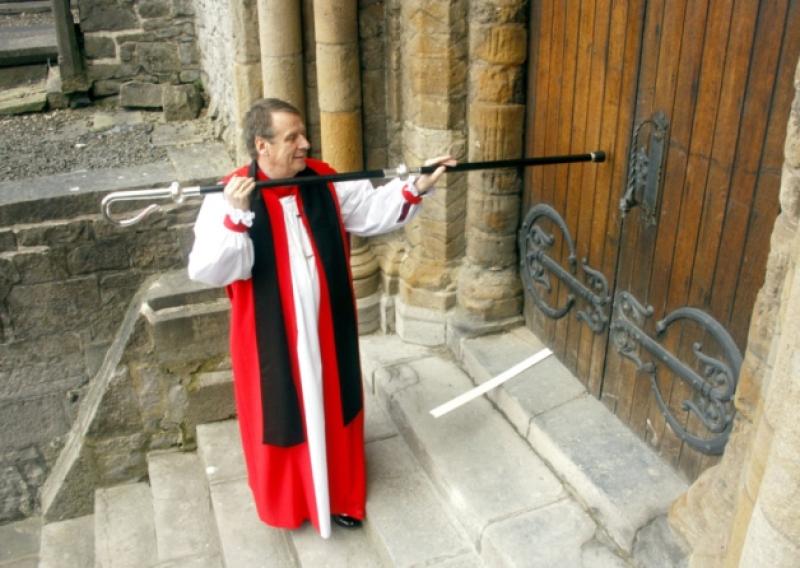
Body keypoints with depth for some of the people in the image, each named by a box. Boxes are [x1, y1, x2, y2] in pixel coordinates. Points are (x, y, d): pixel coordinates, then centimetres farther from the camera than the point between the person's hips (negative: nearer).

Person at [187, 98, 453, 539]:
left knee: (332, 407, 18)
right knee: (282, 414, 13)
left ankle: (338, 495, 40)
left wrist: (416, 186, -6)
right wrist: (236, 216, -38)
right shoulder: (227, 199, -18)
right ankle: (285, 502, 38)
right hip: (272, 337, -4)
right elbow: (207, 271, -25)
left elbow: (370, 210, 5)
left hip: (325, 330, 5)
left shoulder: (323, 182, -4)